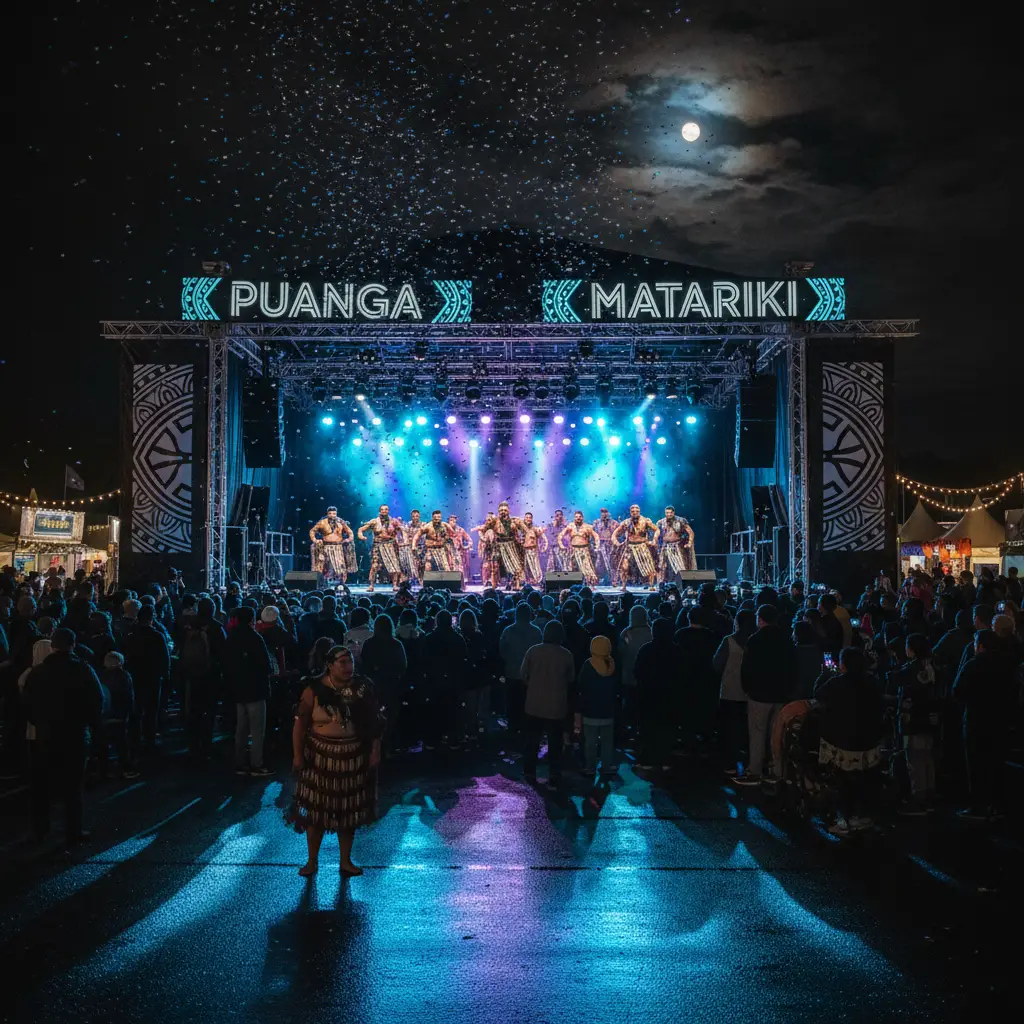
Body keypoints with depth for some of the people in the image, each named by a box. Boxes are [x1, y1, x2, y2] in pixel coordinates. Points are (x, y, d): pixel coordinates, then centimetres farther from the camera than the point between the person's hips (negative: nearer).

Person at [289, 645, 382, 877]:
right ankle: (312, 861, 21)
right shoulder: (315, 690, -9)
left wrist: (375, 751, -3)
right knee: (315, 809, 5)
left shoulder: (363, 688, -4)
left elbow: (374, 722, 1)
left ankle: (345, 861, 25)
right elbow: (300, 722, -7)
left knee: (348, 810, 11)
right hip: (320, 756, -2)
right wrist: (297, 754, -10)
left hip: (353, 758, 2)